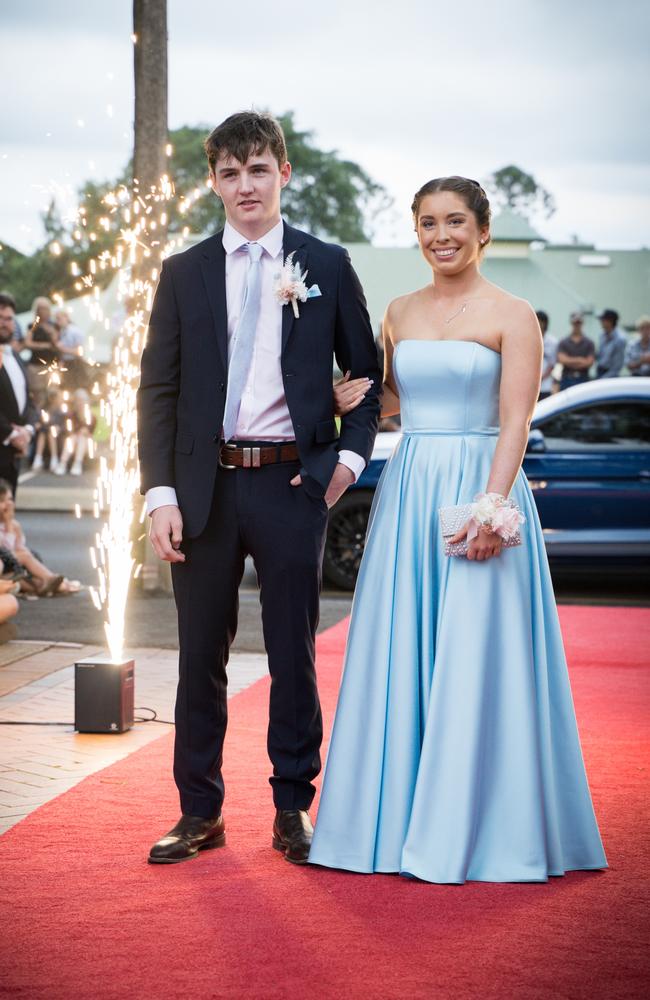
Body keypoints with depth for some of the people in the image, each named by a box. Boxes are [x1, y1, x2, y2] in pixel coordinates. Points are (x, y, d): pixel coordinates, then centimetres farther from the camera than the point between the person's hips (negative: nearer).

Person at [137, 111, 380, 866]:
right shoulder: (184, 273, 7)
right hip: (205, 485, 1)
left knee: (293, 654, 6)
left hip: (291, 484, -1)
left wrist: (350, 454, -3)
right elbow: (157, 389, 5)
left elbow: (366, 373, 12)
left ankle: (293, 809, 18)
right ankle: (200, 812, 18)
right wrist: (160, 494, -4)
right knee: (200, 655, 7)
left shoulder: (326, 266, 5)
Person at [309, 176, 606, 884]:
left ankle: (473, 828, 5)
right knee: (400, 657, 6)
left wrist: (490, 507, -20)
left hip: (480, 489, -5)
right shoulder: (399, 313, 13)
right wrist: (351, 398, 3)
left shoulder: (511, 315, -3)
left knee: (472, 660, -3)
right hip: (406, 492, 5)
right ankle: (399, 816, 16)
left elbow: (514, 422, -10)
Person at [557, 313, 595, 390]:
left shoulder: (589, 343, 5)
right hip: (566, 380, 0)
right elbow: (562, 360, -8)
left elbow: (589, 362, -4)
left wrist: (570, 361, -6)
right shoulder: (563, 343, 5)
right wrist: (579, 360, -7)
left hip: (583, 379, 0)